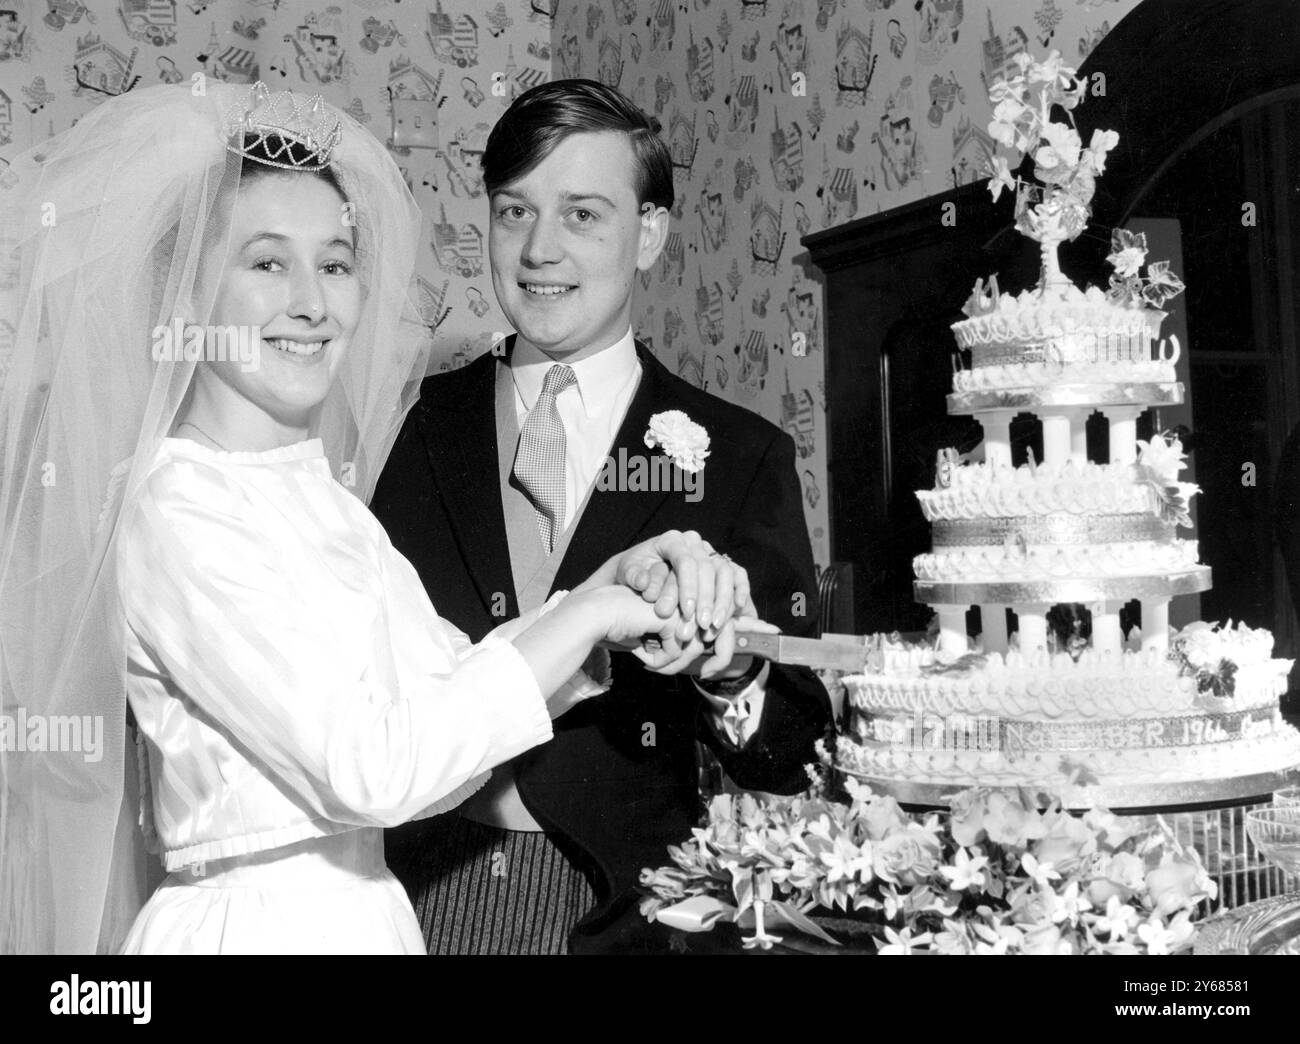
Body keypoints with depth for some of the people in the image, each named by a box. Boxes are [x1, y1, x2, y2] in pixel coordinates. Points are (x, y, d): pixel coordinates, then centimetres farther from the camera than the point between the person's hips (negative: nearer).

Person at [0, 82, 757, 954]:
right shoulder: (177, 512, -17)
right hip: (258, 923, -7)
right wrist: (582, 618, -16)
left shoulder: (323, 499, 6)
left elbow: (458, 694, 2)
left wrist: (621, 584, -11)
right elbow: (368, 770, -23)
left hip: (363, 910, 7)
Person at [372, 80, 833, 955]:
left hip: (623, 914, -1)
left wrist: (728, 666, -24)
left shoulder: (739, 456, -4)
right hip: (408, 900, 1)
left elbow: (794, 759, -5)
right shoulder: (412, 426, 0)